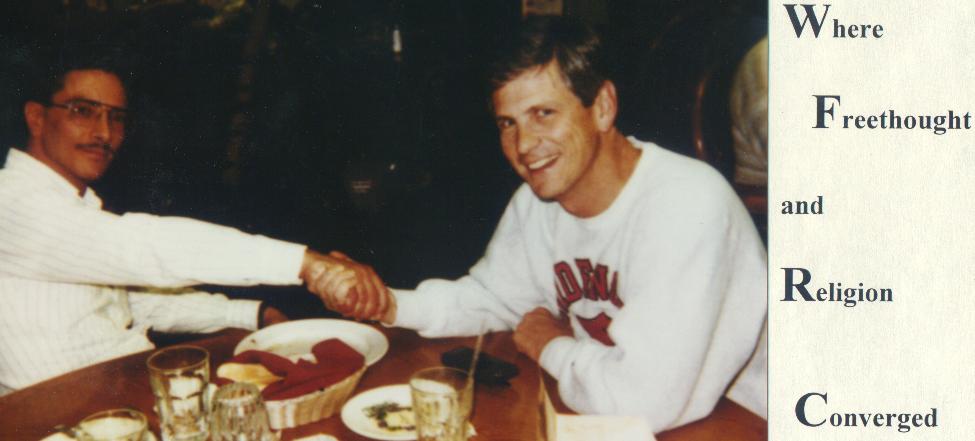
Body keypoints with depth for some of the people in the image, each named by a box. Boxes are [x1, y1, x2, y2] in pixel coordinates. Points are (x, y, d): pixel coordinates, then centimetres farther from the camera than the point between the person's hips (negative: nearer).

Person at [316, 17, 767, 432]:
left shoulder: (684, 205, -27)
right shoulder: (536, 201, -1)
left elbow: (644, 397, -32)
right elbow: (490, 296, 14)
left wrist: (549, 345, -13)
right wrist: (389, 304, -4)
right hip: (605, 413, 6)